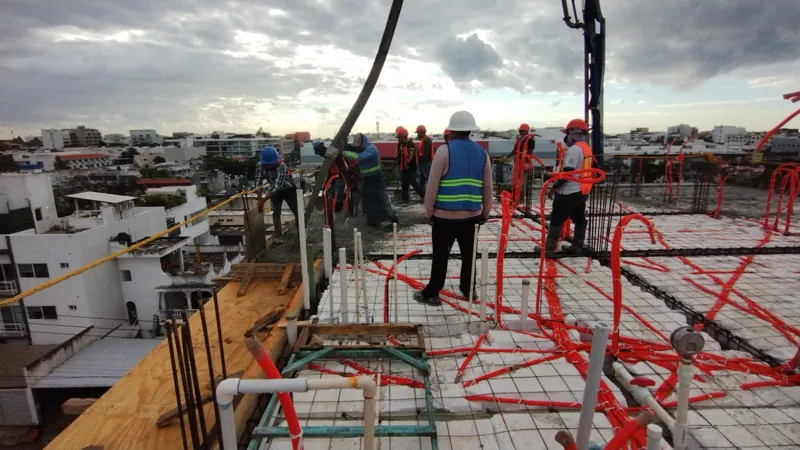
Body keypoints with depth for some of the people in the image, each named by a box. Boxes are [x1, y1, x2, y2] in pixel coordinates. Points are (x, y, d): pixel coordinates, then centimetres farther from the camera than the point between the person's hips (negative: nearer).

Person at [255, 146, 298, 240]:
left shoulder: (282, 167, -37)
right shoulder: (260, 166, -21)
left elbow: (276, 186, -44)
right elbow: (258, 182, -15)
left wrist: (264, 200, -49)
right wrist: (259, 199, -23)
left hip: (289, 190, -3)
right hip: (275, 191, 4)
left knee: (297, 211, 1)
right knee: (276, 212, -5)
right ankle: (278, 236, 1)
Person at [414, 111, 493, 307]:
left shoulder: (444, 151, -10)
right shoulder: (482, 153, 5)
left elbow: (433, 185, -10)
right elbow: (487, 188, 9)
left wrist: (428, 211, 0)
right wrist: (485, 213, 20)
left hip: (445, 215, -4)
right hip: (471, 215, 4)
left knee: (440, 255, 3)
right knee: (469, 254, 16)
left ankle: (432, 293, 13)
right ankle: (468, 289, 30)